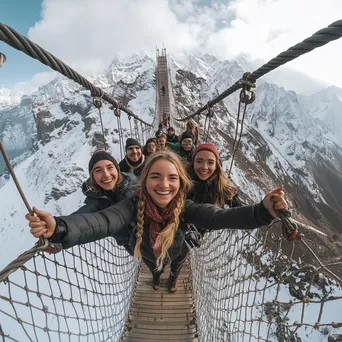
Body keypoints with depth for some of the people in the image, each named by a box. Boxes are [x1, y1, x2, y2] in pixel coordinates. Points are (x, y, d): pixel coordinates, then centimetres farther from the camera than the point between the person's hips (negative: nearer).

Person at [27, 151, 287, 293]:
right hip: (148, 253, 1)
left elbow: (219, 217, -54)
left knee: (177, 267, 35)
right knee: (154, 268, 36)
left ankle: (173, 279, 73)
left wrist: (263, 211, -70)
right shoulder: (136, 204, -41)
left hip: (177, 251, 0)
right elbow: (102, 222, -56)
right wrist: (59, 228, -75)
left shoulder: (185, 207, -40)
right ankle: (157, 277, 74)